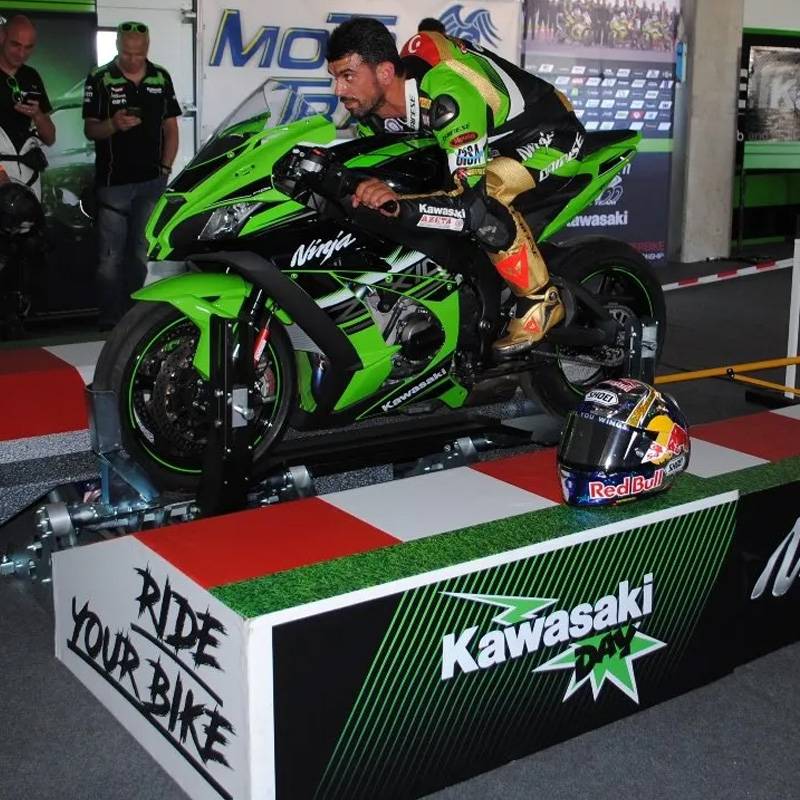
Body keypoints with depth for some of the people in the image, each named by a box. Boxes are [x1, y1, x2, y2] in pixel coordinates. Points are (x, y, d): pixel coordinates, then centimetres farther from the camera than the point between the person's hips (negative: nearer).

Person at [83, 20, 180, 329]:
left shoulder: (161, 77, 6)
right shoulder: (99, 79, -3)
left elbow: (170, 127, 10)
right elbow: (90, 130, -5)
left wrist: (165, 168, -1)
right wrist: (113, 124, -26)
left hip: (152, 181, 3)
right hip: (113, 182, -3)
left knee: (141, 253, 11)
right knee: (110, 256, -3)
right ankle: (110, 320, 2)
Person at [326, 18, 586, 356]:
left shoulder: (447, 96, -38)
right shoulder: (371, 103, -11)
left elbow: (474, 203, -41)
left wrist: (402, 206, -53)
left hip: (549, 136, -9)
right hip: (501, 141, 9)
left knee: (485, 194, -34)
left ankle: (542, 301, -14)